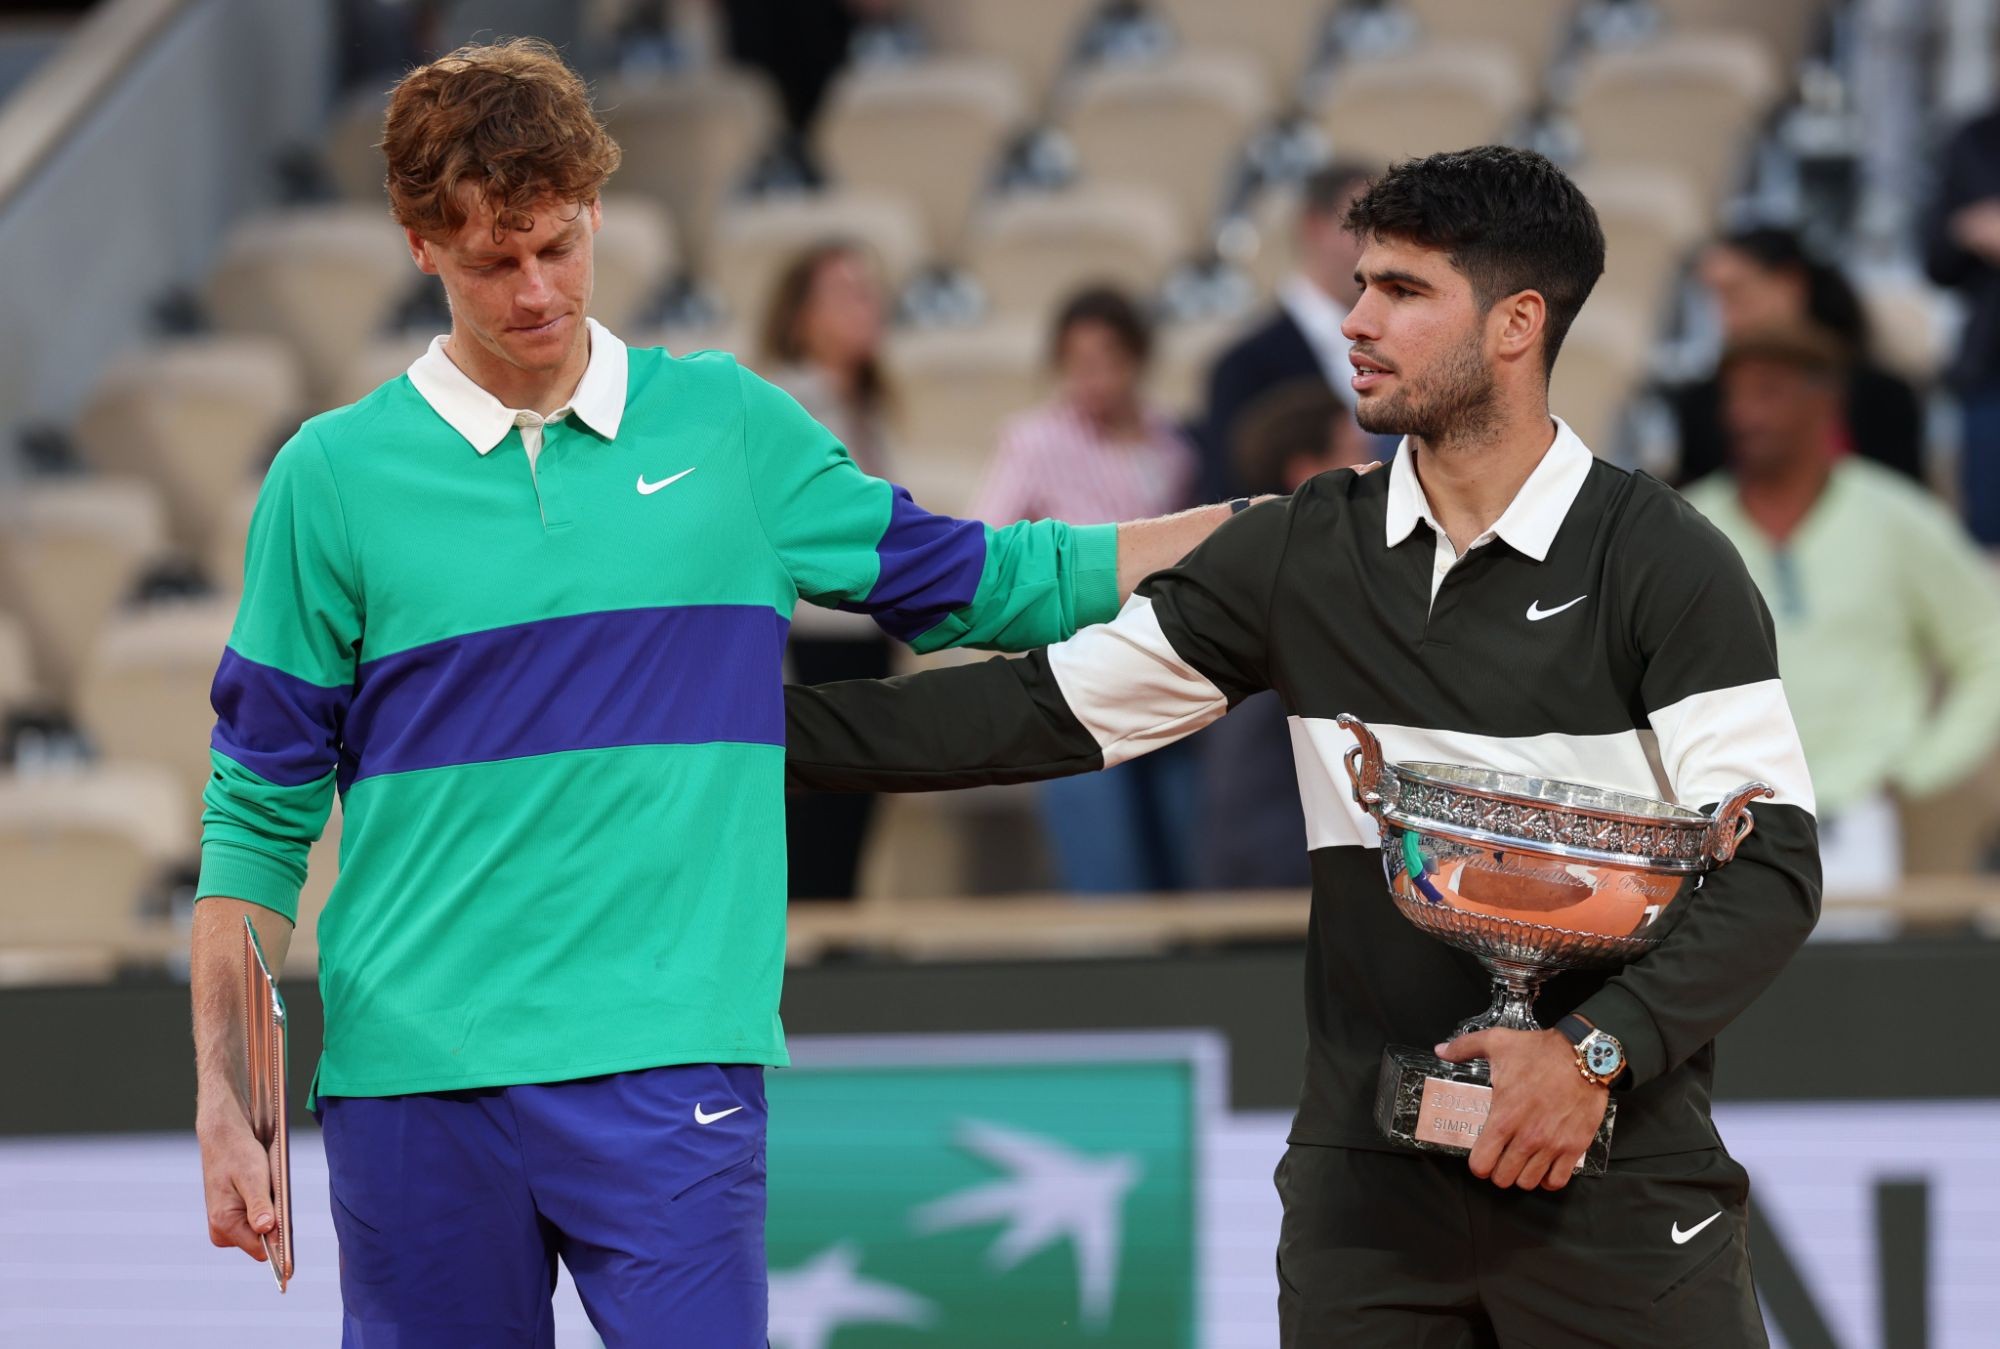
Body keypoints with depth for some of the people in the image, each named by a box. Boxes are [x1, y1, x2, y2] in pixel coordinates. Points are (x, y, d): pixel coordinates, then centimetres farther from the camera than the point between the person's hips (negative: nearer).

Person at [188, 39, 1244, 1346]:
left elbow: (969, 579, 18)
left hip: (668, 1071, 0)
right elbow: (258, 811, 6)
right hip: (412, 1085, 0)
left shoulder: (728, 425, 8)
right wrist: (222, 1095, 0)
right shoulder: (333, 477, 4)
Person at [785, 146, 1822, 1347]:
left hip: (1614, 1178, -4)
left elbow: (1770, 867, -9)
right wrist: (763, 728, 0)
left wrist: (1601, 1049, -22)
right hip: (1366, 1178, 4)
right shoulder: (1302, 553, 8)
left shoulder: (1659, 561, -5)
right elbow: (1045, 710, 8)